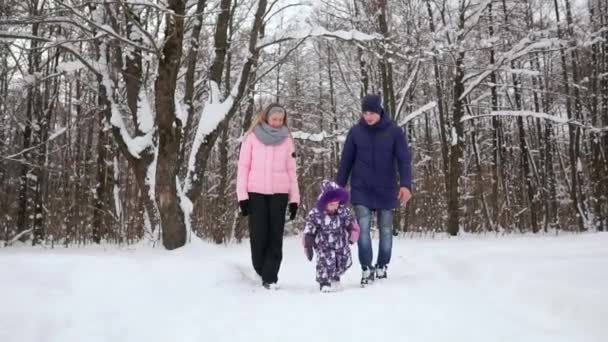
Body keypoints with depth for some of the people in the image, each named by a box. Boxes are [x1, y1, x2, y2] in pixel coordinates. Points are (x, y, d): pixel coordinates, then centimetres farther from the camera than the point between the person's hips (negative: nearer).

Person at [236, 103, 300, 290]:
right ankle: (261, 270, 22)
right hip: (256, 192, -1)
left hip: (279, 193, 1)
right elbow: (243, 167, 1)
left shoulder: (287, 140, 9)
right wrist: (242, 195, -5)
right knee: (258, 234, -1)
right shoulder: (252, 137, 3)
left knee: (275, 235, -2)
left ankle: (270, 277, 3)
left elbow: (291, 170, 9)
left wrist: (294, 198, 5)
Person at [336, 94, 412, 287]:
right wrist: (338, 187, 3)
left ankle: (382, 267, 25)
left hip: (386, 191, 0)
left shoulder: (394, 131, -5)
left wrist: (405, 184, -21)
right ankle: (366, 269, 0)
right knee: (363, 228, -9)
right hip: (361, 190, 0)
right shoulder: (355, 132, -1)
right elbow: (346, 161, 5)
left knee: (386, 230, 9)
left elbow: (404, 160, -7)